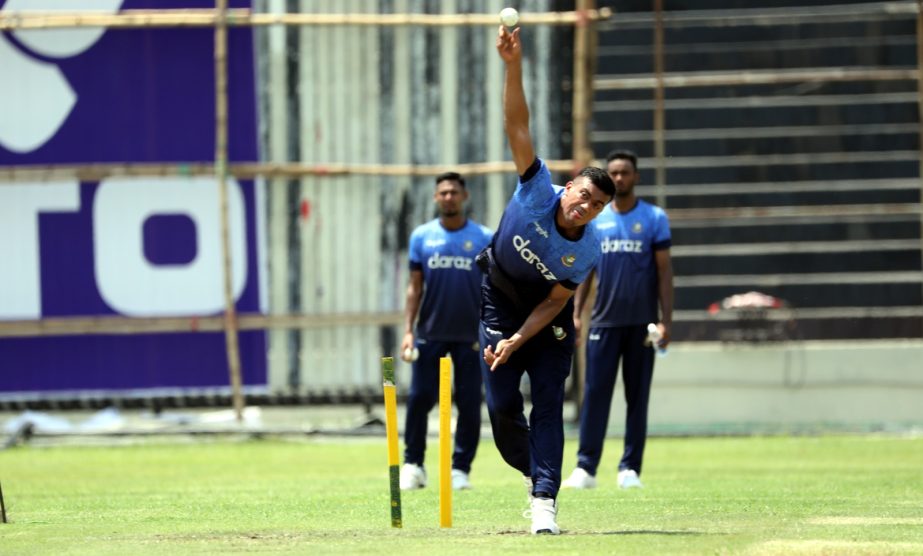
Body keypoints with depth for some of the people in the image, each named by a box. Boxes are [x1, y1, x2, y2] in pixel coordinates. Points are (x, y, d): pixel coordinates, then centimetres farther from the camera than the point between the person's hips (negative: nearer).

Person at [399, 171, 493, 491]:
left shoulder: (484, 238, 2)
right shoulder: (422, 237, 6)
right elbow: (415, 287, 7)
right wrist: (408, 330, -1)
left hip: (470, 337, -1)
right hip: (430, 333, 1)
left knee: (469, 405, 0)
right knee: (419, 399, -3)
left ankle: (460, 470, 8)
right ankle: (412, 465, 7)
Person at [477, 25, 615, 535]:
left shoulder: (586, 252, -22)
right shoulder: (537, 192, -24)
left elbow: (554, 302, -15)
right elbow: (517, 127, -32)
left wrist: (516, 341, -26)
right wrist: (513, 67, -43)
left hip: (547, 318, -1)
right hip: (499, 299, 1)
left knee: (548, 401, -13)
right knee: (502, 406, -3)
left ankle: (544, 502, -16)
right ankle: (533, 473, 24)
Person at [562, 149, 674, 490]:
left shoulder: (654, 218, 2)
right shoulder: (594, 219, 9)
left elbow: (664, 271, 0)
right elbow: (587, 269, 12)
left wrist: (666, 320, -8)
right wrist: (576, 313, 3)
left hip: (641, 322, -2)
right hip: (604, 321, 2)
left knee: (637, 396, 2)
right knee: (595, 394, -4)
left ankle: (630, 469, 6)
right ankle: (586, 468, -5)